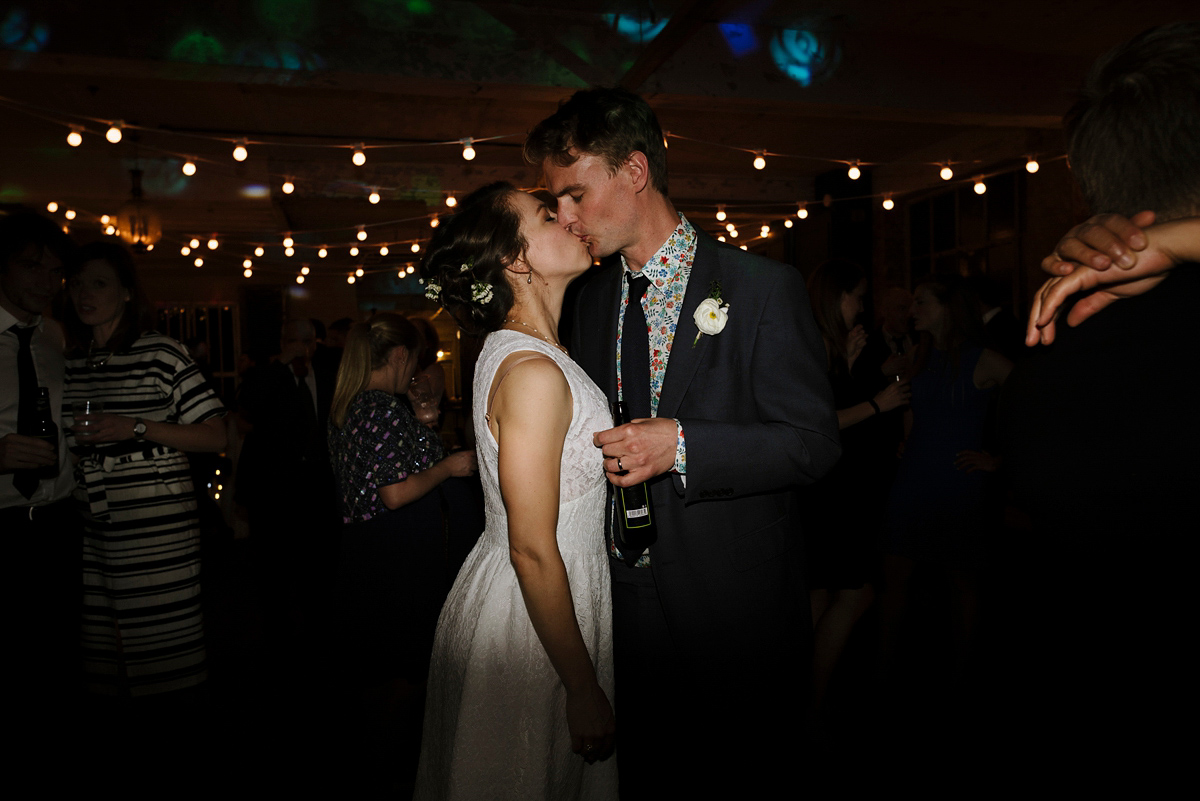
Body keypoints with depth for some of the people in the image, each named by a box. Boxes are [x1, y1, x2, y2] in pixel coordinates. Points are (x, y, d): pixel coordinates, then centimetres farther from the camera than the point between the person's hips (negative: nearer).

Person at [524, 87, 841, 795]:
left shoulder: (764, 288, -11)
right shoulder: (593, 300, 7)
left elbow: (814, 443, -13)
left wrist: (682, 446, -26)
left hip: (735, 607, -5)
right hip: (631, 598, 5)